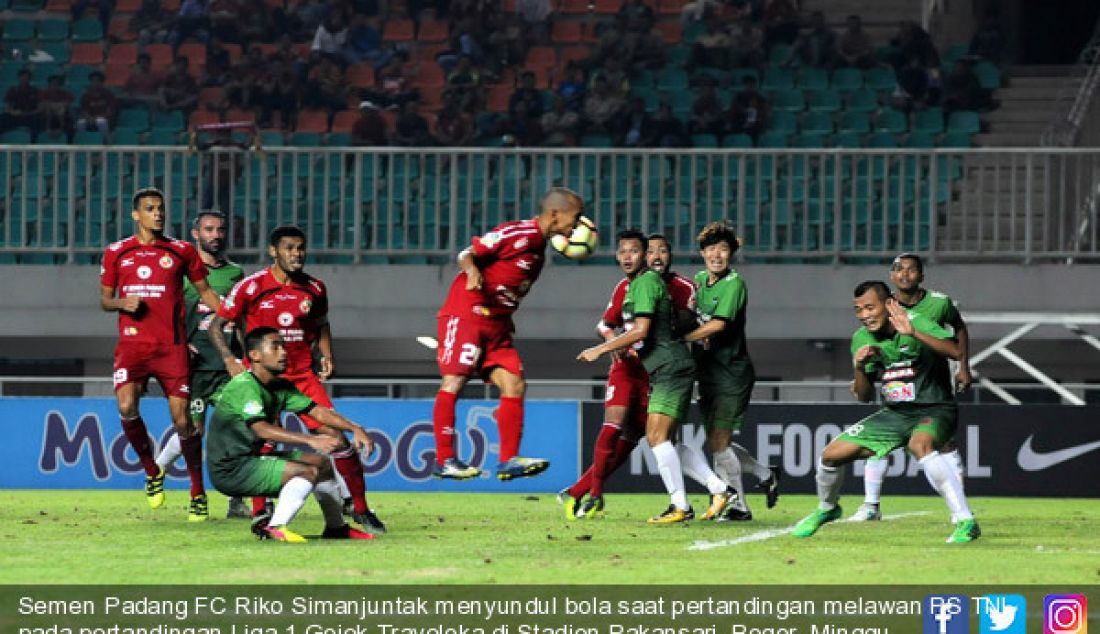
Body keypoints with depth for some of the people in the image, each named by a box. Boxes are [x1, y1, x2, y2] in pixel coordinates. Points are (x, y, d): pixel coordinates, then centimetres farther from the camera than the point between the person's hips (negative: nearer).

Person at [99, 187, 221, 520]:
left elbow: (205, 291, 15)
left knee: (182, 418, -5)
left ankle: (198, 492, 8)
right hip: (132, 343, 0)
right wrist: (121, 303, -7)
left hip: (172, 346, 0)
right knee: (126, 407, -21)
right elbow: (104, 298, 16)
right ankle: (152, 472, 2)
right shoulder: (116, 253, 9)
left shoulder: (181, 251, 8)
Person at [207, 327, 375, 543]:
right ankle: (274, 529, -28)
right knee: (308, 471, -22)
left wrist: (355, 428, -4)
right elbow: (261, 429, -34)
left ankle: (337, 528, 25)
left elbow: (317, 411, 11)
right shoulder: (246, 386, -20)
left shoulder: (280, 387, 9)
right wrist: (310, 440, -43)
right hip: (229, 471, -10)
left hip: (250, 460, 10)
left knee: (322, 463, 15)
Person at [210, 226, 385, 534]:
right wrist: (230, 360, -18)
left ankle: (360, 509, 4)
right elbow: (217, 325, -3)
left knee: (336, 437, -5)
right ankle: (259, 513, 0)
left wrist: (326, 356, 5)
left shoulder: (314, 288, 4)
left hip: (303, 375, 3)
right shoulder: (252, 286, -7)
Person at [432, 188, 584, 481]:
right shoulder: (517, 233, -10)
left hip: (497, 325, 9)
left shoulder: (539, 250, 17)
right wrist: (472, 271, -30)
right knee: (454, 382, -11)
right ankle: (444, 460, -7)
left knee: (515, 385, -3)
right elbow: (468, 254, -11)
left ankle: (508, 461, -3)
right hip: (466, 314, -9)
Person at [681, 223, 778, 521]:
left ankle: (738, 506, 0)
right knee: (718, 443, 12)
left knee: (717, 443, -10)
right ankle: (765, 475, 32)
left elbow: (717, 324, -23)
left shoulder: (734, 283, -13)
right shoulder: (700, 280, 10)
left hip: (732, 373, -8)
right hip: (708, 372, 8)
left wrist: (680, 339, -22)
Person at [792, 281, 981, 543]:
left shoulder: (916, 322, -17)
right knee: (831, 454, 0)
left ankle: (966, 522, -37)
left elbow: (955, 352, -34)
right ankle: (826, 509, 33)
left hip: (934, 411, -6)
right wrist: (859, 367, -13)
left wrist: (912, 333, -43)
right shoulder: (862, 339, 1)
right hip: (896, 414, 6)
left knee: (920, 444, -40)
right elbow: (865, 396, 8)